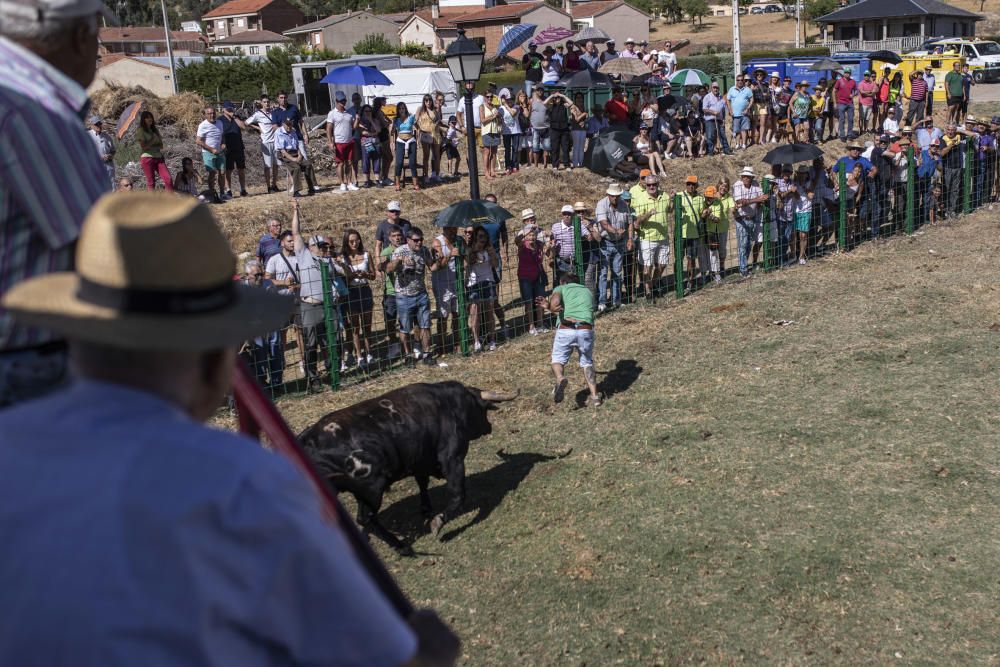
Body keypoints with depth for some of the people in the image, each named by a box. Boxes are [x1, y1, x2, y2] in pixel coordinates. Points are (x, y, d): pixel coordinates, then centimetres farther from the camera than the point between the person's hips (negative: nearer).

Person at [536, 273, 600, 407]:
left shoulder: (560, 288, 17)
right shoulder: (587, 291, 29)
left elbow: (555, 301, -7)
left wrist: (551, 308, 12)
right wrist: (548, 306, 32)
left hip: (565, 330, -2)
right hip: (586, 330, 3)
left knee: (558, 360, 15)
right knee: (587, 363, 23)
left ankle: (560, 378, -17)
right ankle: (594, 396, 13)